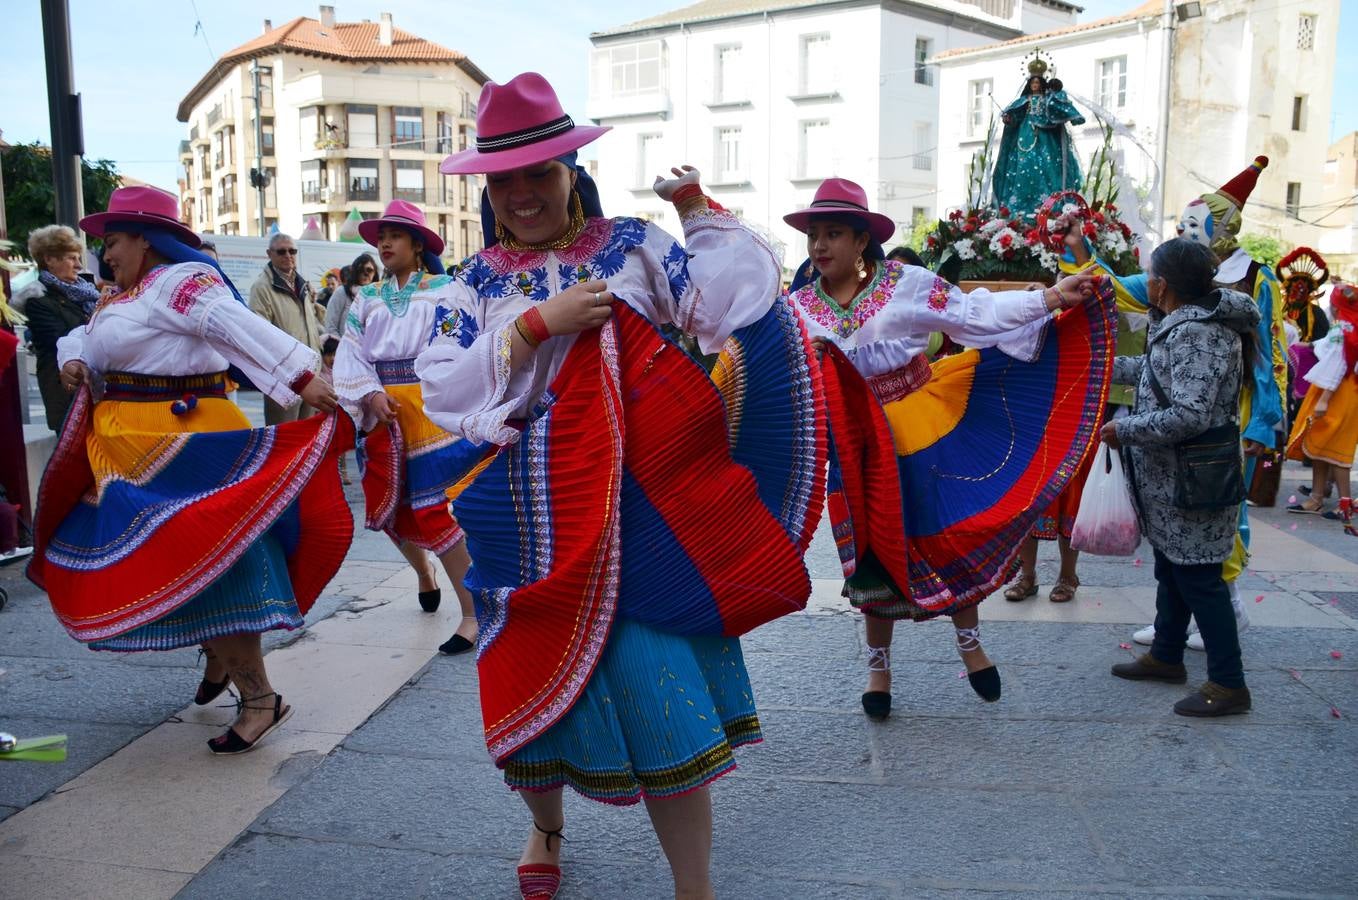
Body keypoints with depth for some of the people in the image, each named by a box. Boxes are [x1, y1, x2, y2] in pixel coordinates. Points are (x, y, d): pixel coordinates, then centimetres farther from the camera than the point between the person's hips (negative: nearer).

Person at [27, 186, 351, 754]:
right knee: (124, 558, 17)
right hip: (130, 450, 10)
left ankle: (260, 698, 0)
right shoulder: (125, 296, 16)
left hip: (179, 449, -10)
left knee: (202, 568, -9)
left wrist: (303, 378, -39)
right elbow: (85, 339, 27)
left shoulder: (181, 281, -14)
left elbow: (241, 329, -27)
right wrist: (73, 357, 3)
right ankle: (219, 657, 32)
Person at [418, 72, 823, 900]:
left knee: (661, 690, -3)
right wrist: (538, 323, -13)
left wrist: (699, 206, -4)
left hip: (633, 516, -1)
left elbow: (732, 296, -8)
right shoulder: (477, 284, 7)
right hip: (529, 528, 2)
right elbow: (441, 389, -6)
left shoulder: (633, 248, 3)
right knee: (539, 676, 14)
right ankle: (546, 826, 46)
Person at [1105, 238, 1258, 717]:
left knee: (1197, 577, -2)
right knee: (1172, 568, 20)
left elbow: (1189, 415, -30)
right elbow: (1155, 370, 22)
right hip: (1175, 476, 10)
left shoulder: (1194, 334, -24)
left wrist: (1124, 430, -20)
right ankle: (1166, 656, 35)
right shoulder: (1183, 323, 7)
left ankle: (1228, 683, 9)